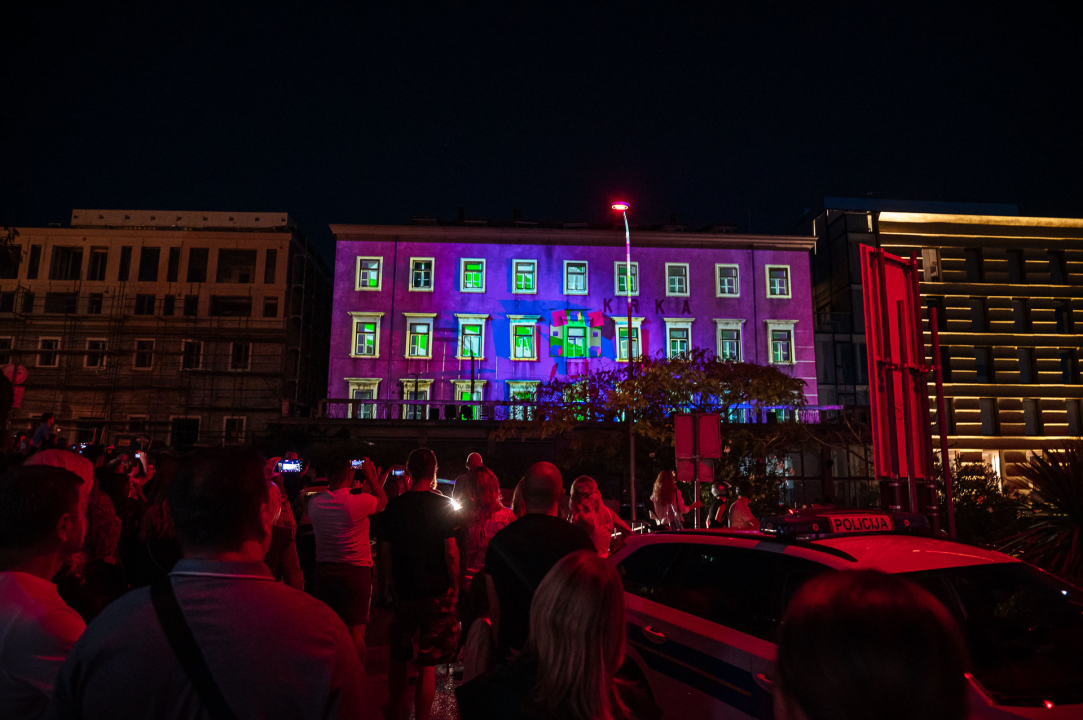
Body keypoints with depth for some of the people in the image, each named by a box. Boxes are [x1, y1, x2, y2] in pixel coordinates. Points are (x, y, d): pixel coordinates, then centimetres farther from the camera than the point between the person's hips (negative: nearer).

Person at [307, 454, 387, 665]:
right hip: (356, 571, -5)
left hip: (323, 571, 5)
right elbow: (382, 500, 1)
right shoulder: (358, 502, -19)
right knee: (356, 630, 6)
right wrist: (371, 476, 11)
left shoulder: (314, 502, -5)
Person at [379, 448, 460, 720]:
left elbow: (385, 551, 4)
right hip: (436, 593, -3)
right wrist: (454, 585, 0)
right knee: (427, 664, 5)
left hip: (403, 591, 3)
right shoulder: (444, 506, -12)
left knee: (398, 659, 19)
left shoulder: (394, 506, -2)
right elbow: (451, 552, -12)